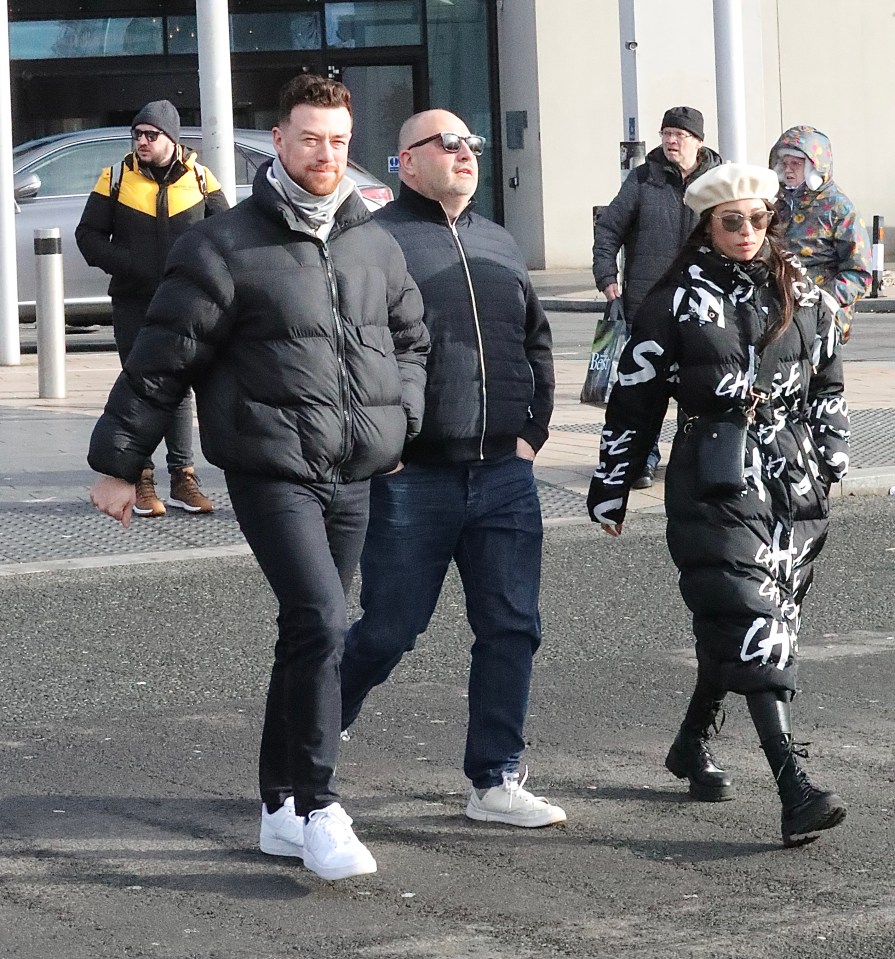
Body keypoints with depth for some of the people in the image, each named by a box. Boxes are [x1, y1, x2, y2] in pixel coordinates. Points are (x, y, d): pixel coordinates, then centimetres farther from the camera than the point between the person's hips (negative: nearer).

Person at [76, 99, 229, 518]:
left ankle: (182, 477, 12)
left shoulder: (199, 179, 3)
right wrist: (124, 264, -13)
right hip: (133, 305, -1)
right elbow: (89, 234, 2)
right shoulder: (116, 178, 1)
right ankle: (141, 480, 5)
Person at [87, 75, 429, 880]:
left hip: (353, 476, 6)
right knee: (321, 622, -19)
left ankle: (283, 808, 23)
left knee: (310, 633, 12)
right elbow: (161, 362, -4)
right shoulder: (227, 247, -7)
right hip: (271, 471, -6)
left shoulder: (374, 245, 11)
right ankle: (320, 809, -13)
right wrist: (119, 464, -2)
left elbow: (411, 336, 27)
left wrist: (401, 416, 11)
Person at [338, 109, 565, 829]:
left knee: (511, 629, 3)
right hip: (412, 479, -6)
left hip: (504, 474, 6)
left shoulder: (499, 246, 16)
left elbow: (537, 343, 23)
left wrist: (531, 431, 11)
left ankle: (496, 781, 12)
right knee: (390, 630, 2)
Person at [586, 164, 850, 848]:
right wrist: (611, 489, 3)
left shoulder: (802, 296, 10)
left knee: (733, 627, 12)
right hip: (715, 483, -5)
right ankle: (794, 787, -23)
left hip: (794, 480, 5)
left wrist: (833, 459, 13)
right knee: (752, 625, -15)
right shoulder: (677, 302, -2)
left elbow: (829, 383, 20)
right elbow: (634, 399, 1)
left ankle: (693, 745, 35)